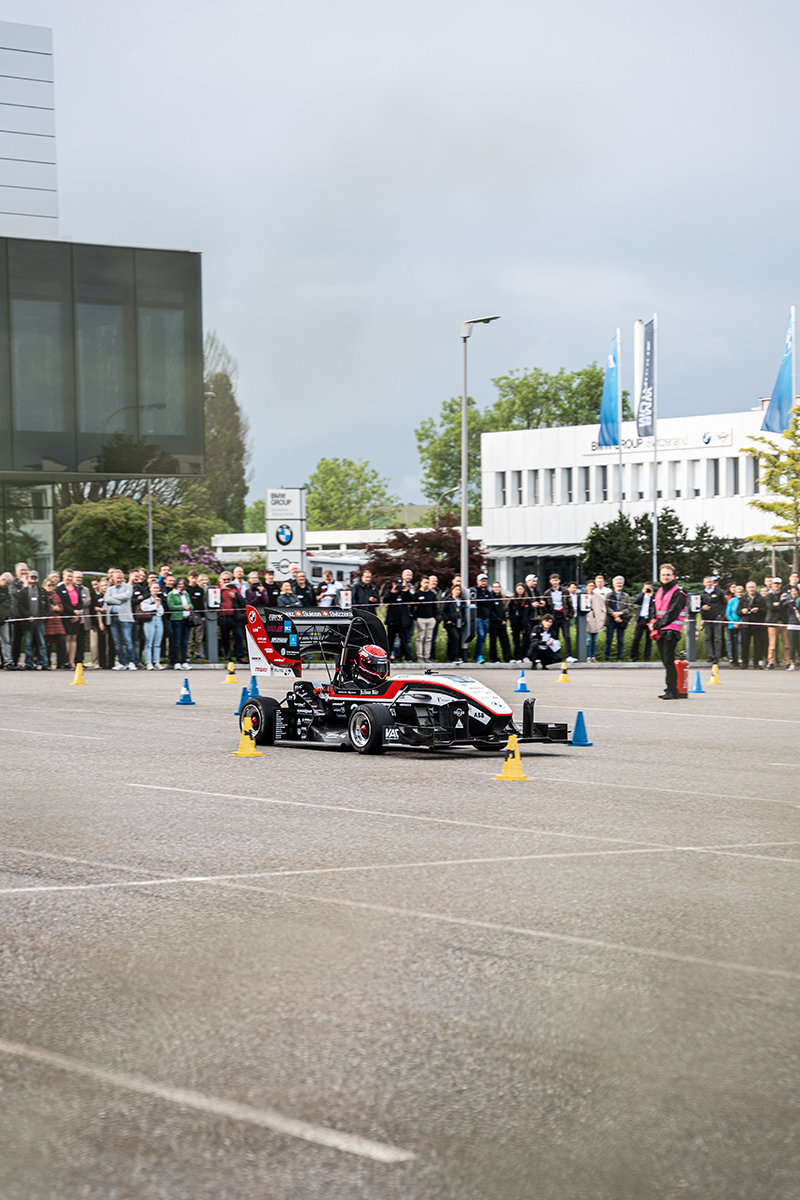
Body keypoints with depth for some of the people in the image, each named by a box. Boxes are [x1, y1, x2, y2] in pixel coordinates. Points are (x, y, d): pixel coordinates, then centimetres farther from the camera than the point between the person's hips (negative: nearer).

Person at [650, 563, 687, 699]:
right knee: (666, 661, 11)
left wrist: (657, 625, -12)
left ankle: (673, 691, -9)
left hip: (671, 631, -8)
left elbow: (672, 614, -14)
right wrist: (653, 623, 5)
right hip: (660, 632, 8)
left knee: (669, 661, -11)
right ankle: (670, 688, 18)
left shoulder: (678, 593, -8)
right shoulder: (660, 592, 18)